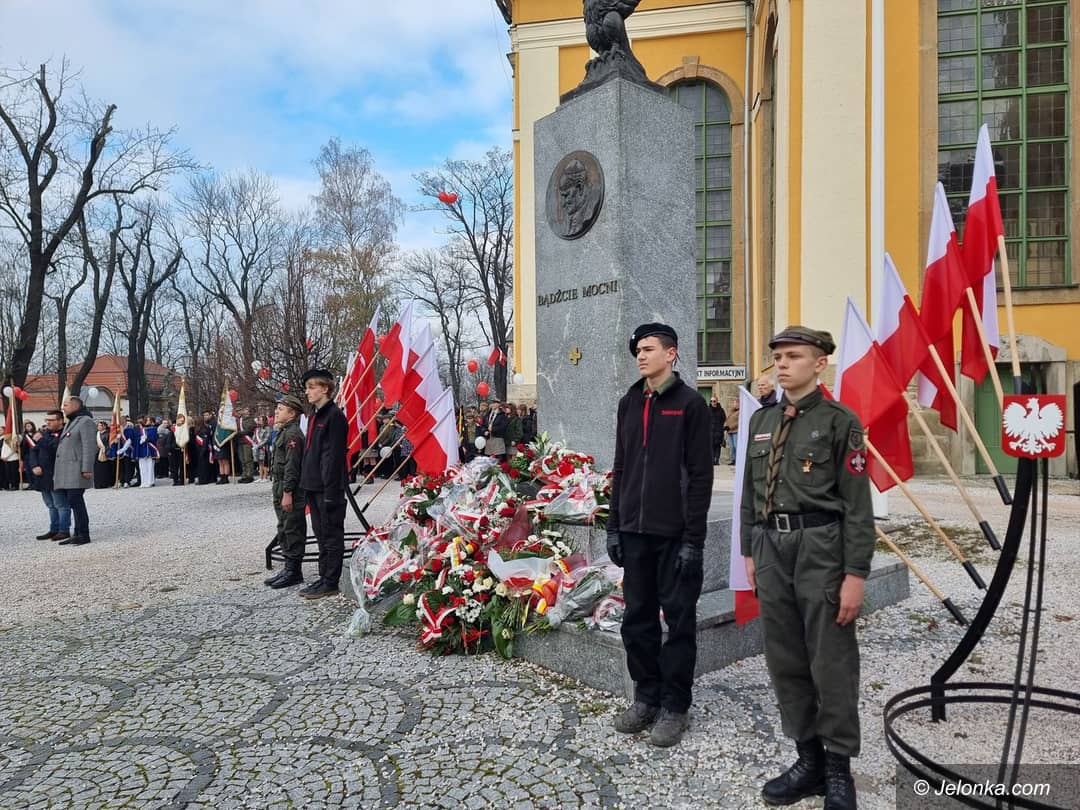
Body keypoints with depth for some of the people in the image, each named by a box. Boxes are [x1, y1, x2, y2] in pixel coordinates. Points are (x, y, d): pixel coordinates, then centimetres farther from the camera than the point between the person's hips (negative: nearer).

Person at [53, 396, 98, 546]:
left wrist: (87, 469, -22)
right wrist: (57, 472, 21)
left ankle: (84, 535, -8)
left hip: (77, 470, -9)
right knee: (73, 502, 9)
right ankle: (78, 534, 13)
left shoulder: (85, 421, -7)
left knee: (75, 501, -11)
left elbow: (89, 446, -16)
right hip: (66, 473, 9)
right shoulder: (71, 423, 23)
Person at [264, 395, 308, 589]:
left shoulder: (293, 434, -16)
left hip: (291, 491, -11)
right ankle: (289, 568, 25)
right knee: (284, 529, 16)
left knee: (293, 529, -3)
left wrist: (288, 493, -23)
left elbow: (292, 466, -22)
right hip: (281, 488, 11)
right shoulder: (284, 432, 17)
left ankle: (294, 571, 4)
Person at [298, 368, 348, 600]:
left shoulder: (334, 416, -13)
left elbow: (334, 456, -18)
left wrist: (331, 492, -20)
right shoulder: (315, 416, 15)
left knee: (332, 535, 0)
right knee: (321, 534, 15)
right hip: (314, 486, 9)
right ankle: (324, 578, 25)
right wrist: (307, 483, 15)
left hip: (328, 488, -9)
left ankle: (331, 583, 7)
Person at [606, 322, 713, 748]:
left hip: (675, 533, -5)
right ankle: (646, 696, 27)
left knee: (678, 618, 5)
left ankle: (675, 706, 18)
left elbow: (700, 474, -9)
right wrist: (614, 526, 11)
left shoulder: (690, 403, -5)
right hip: (634, 531, 6)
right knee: (638, 617, 12)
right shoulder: (629, 403, 12)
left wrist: (693, 538, -13)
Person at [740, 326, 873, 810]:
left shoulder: (839, 421, -6)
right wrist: (749, 552, 13)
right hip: (771, 548, 6)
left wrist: (855, 574, -12)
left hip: (821, 548, -5)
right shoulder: (762, 420, 10)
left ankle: (838, 769, 23)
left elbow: (857, 505, -9)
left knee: (831, 664, 5)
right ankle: (808, 759, 29)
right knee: (785, 661, 12)